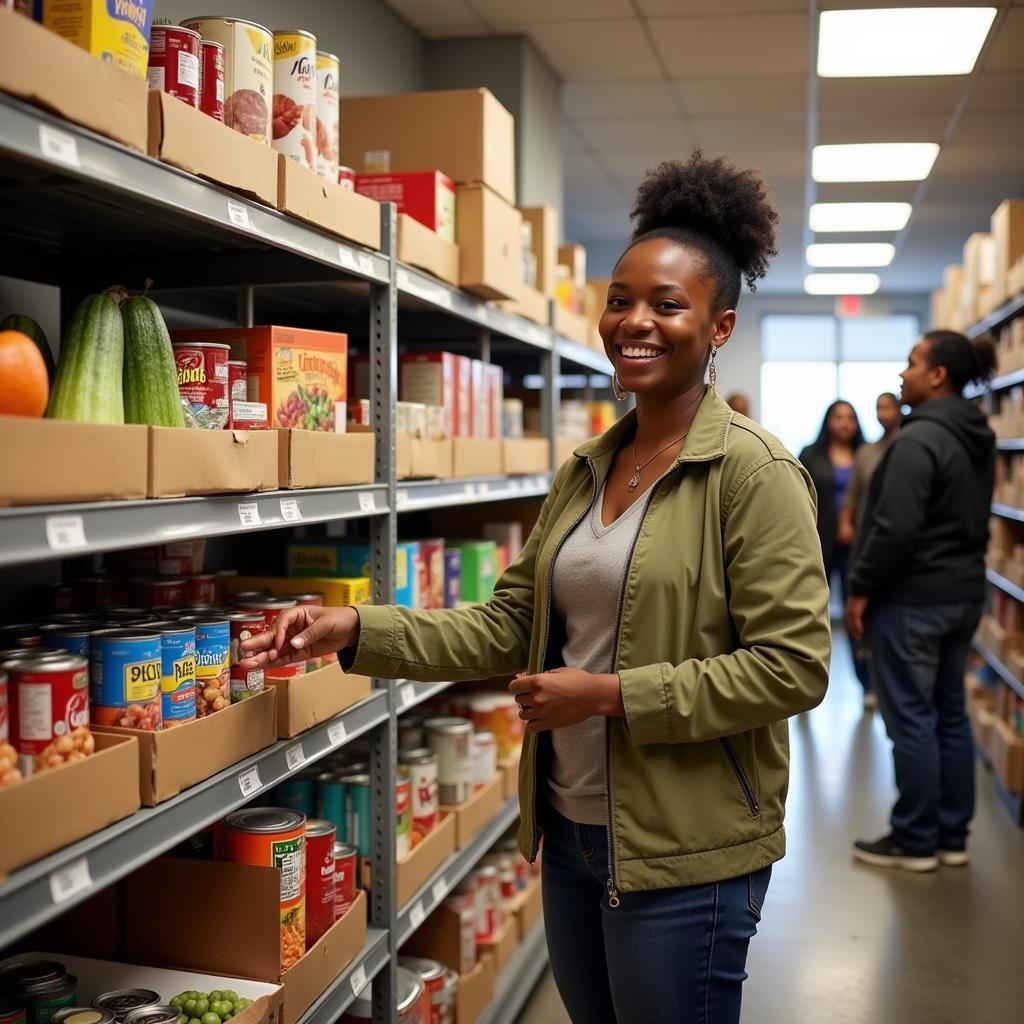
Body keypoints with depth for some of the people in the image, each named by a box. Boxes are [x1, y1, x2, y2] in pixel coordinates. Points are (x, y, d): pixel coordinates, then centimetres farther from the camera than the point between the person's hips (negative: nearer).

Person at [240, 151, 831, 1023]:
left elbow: (793, 666, -19)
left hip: (684, 857, -7)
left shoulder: (753, 470, -14)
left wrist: (610, 694, -20)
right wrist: (357, 631, -3)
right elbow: (510, 623, 7)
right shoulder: (585, 470, 7)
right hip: (572, 832, 7)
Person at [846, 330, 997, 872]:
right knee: (949, 714, 14)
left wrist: (861, 589, -14)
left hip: (913, 598, -9)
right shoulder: (978, 439, 11)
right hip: (962, 593, 9)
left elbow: (895, 527, -23)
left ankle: (914, 841, 8)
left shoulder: (918, 438, -19)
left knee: (911, 719, 0)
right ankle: (952, 836, 22)